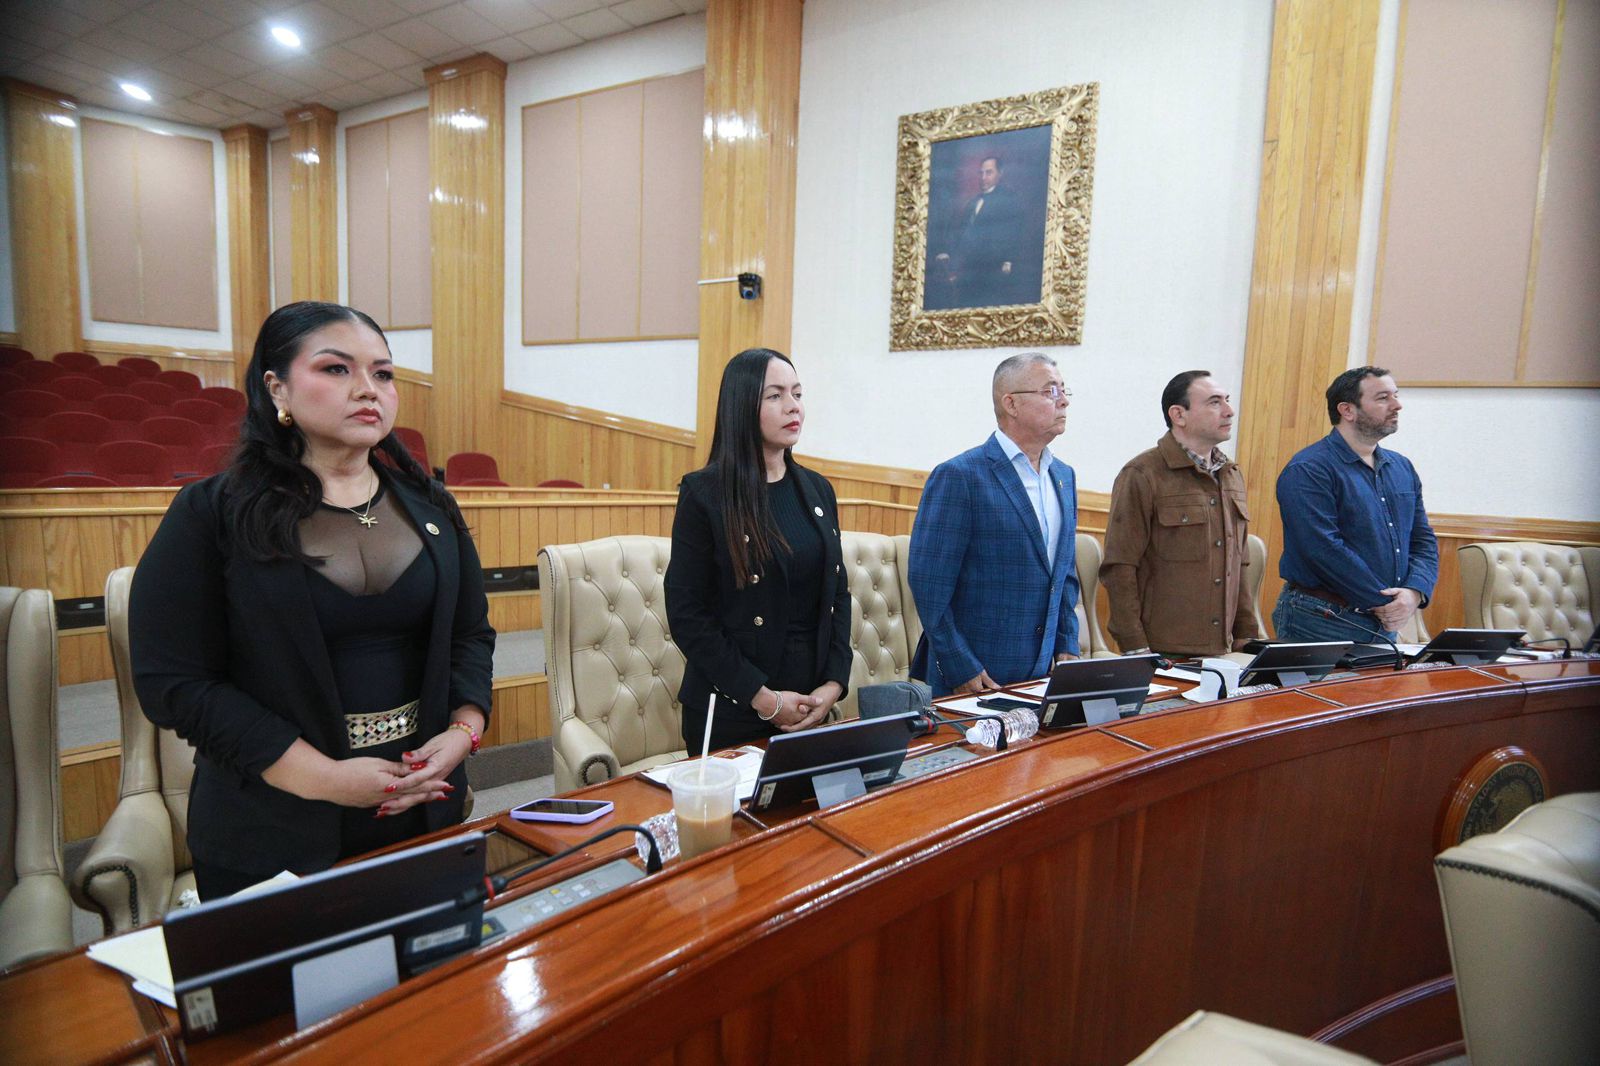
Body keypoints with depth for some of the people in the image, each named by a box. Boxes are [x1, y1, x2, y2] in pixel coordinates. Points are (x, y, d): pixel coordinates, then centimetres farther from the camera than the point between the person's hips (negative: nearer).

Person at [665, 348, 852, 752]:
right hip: (730, 713, -5)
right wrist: (762, 697, -15)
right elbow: (686, 615, -12)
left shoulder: (818, 490, 6)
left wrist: (834, 683, -4)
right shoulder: (703, 493, -11)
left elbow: (838, 594, 9)